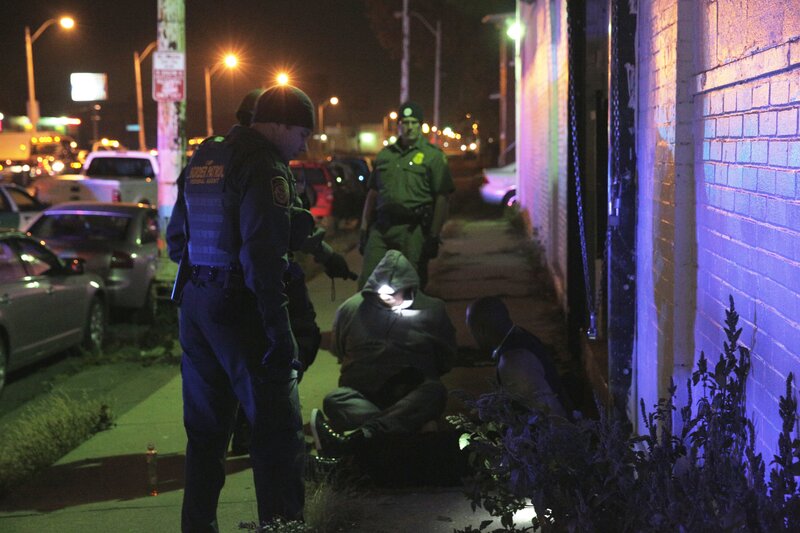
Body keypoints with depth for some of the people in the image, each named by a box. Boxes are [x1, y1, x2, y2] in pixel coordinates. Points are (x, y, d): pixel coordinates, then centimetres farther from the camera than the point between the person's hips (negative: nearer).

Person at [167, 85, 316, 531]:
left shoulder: (202, 159, 14)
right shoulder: (266, 168, -14)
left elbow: (178, 239, 19)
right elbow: (263, 257, -22)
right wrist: (279, 331, -21)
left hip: (195, 305, 9)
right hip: (240, 308, -9)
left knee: (206, 428, 17)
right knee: (279, 427, -2)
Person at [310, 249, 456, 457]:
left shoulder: (431, 310, 8)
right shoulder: (352, 308, 9)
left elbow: (446, 357, 17)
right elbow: (338, 350, 23)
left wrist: (420, 375, 4)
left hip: (411, 395, -1)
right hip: (362, 396, 1)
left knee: (435, 393, -37)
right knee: (334, 401, -31)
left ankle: (354, 439, -56)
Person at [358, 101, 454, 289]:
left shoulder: (433, 156, 1)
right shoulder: (384, 155, 16)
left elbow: (442, 198, -4)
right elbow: (372, 194, 20)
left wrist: (434, 236, -10)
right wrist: (364, 230, 14)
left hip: (413, 231, -4)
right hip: (381, 228, 4)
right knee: (367, 284, -1)